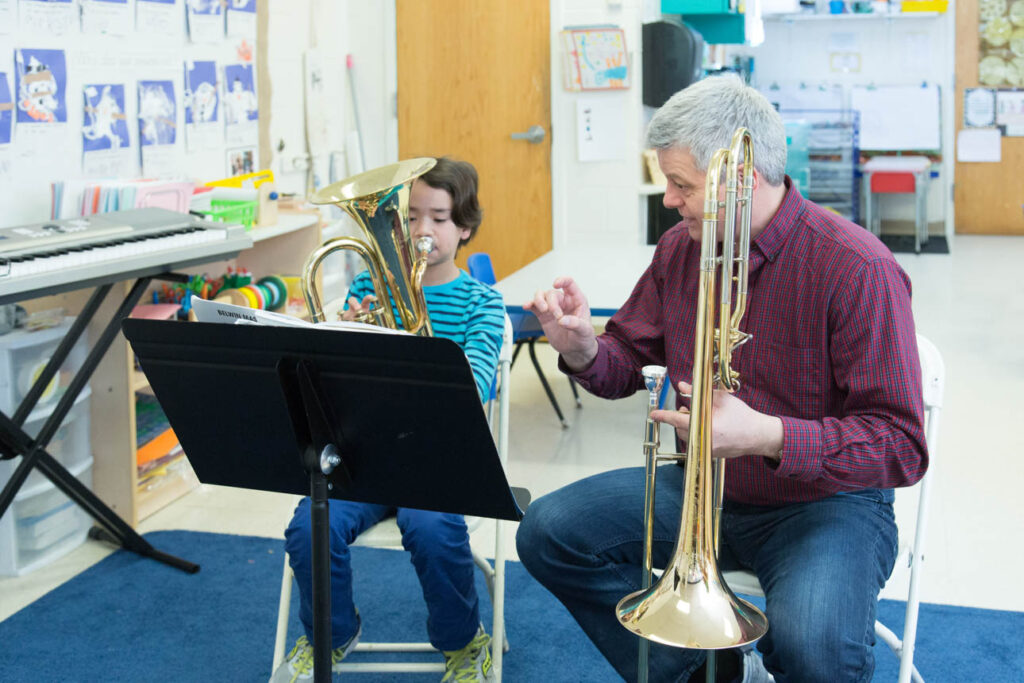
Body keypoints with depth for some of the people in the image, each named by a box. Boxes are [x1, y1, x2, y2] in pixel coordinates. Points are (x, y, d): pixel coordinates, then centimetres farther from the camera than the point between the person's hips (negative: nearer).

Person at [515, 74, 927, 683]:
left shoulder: (858, 269, -20)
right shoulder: (680, 248, 1)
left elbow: (902, 448, -21)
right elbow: (630, 364, 12)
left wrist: (765, 435, -34)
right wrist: (583, 349, -13)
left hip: (825, 500, -6)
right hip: (703, 489, 7)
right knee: (549, 532, -7)